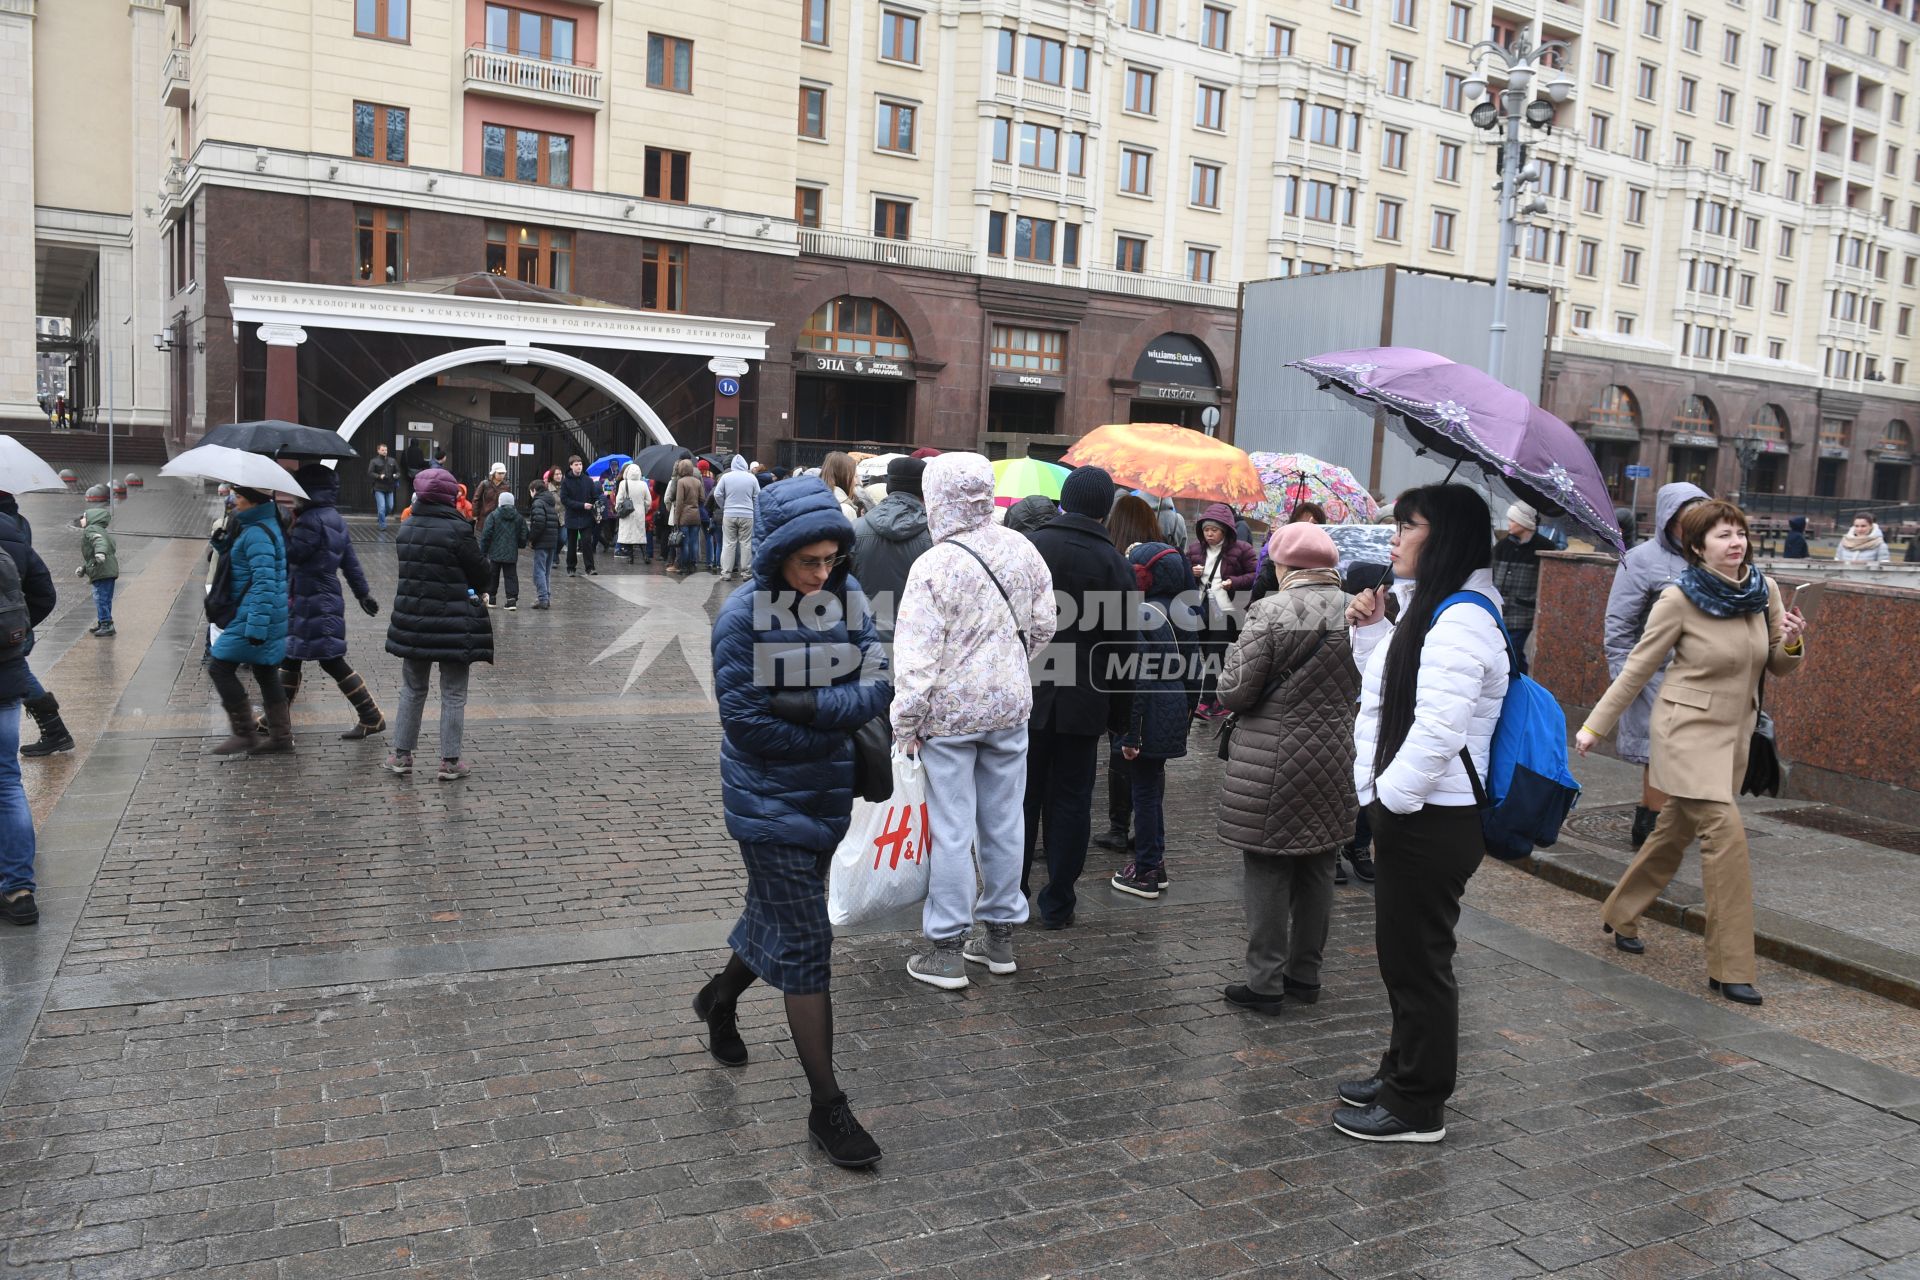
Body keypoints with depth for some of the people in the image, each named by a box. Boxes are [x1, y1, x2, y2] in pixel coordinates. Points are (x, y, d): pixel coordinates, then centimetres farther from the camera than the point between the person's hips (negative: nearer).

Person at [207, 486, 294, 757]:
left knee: (219, 666, -4)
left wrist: (256, 627, -26)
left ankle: (245, 733, 1)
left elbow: (264, 583, -24)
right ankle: (281, 736, 19)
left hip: (256, 613, -10)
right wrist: (223, 540, 10)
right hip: (274, 615, 10)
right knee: (265, 673, 14)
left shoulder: (257, 534, -18)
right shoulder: (270, 524, 13)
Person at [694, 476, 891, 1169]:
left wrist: (801, 704, -26)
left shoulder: (847, 596, -4)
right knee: (806, 945, -3)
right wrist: (838, 721, -18)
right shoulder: (744, 615, -18)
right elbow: (746, 722, -20)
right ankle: (827, 1107, 9)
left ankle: (720, 997, 53)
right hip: (769, 803, -6)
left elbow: (877, 688, -9)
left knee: (778, 913, 24)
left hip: (828, 797, 6)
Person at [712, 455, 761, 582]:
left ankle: (726, 572, 5)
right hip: (747, 515, 0)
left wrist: (724, 507, 12)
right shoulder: (751, 478, 1)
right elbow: (757, 497, 3)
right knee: (746, 543, 6)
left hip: (729, 515, 0)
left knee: (728, 544, 5)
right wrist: (754, 511, 14)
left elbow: (717, 494, -1)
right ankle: (745, 571, 9)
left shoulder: (726, 477, -1)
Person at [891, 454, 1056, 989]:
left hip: (949, 711, -5)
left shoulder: (934, 566, -17)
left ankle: (946, 949, 10)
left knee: (951, 830, 2)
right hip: (1010, 705, 5)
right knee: (1003, 823, 14)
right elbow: (1042, 626, 10)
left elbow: (917, 657, -17)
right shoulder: (1021, 550, 0)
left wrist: (906, 723, -7)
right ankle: (1000, 935, 26)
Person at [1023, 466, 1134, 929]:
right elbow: (1120, 643, -4)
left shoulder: (1025, 547, -4)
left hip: (1024, 695, 1)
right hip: (1082, 702, -1)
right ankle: (1057, 904, 14)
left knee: (1021, 796, 12)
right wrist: (1118, 714, 4)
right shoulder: (1114, 564, -6)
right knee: (1070, 801, 9)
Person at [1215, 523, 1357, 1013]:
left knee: (1267, 871, 4)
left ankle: (1265, 983, 9)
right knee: (1317, 870, 15)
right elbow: (1361, 686, 10)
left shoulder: (1271, 613, -16)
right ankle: (1306, 975, 27)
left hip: (1273, 765, -6)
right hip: (1335, 757, 6)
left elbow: (1234, 691, -13)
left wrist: (1235, 655, 6)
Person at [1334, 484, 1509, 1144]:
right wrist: (1371, 630, 10)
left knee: (1419, 959, 2)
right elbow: (1391, 690, 24)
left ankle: (1418, 1108, 16)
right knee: (1402, 952, 20)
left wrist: (1388, 797, -17)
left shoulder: (1461, 622, -19)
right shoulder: (1432, 609, 14)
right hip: (1411, 813, 10)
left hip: (1431, 823, -10)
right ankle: (1404, 1074, 36)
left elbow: (1438, 732, -27)